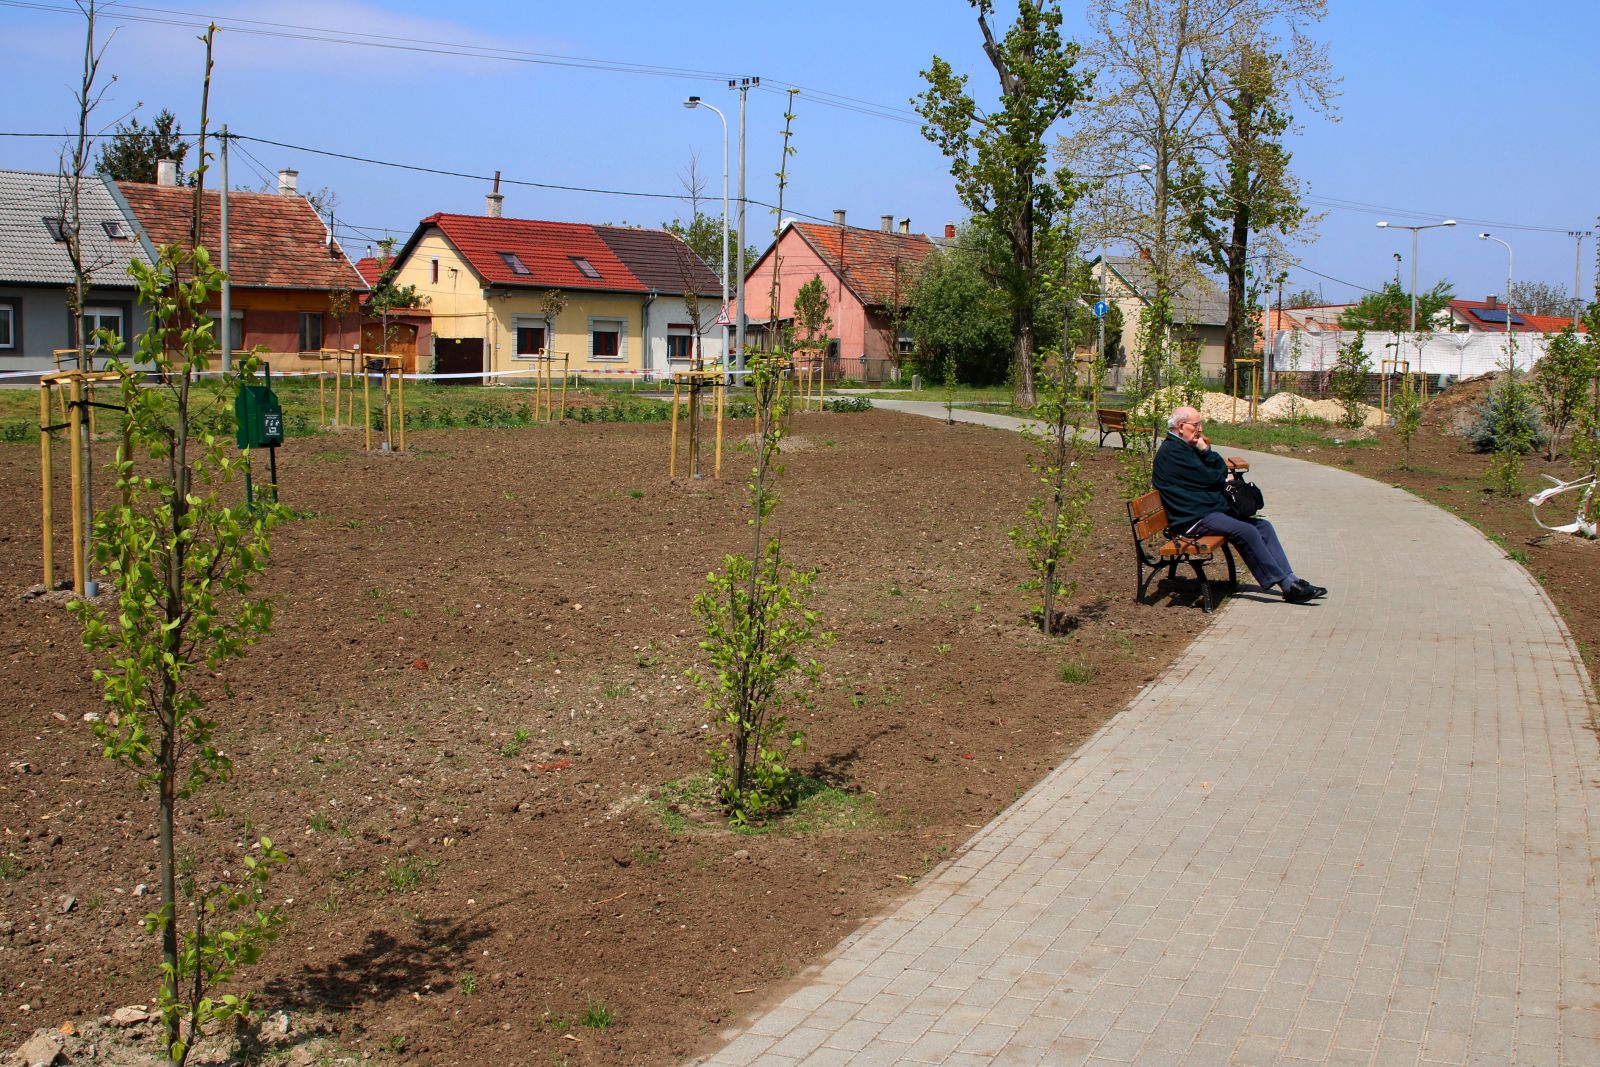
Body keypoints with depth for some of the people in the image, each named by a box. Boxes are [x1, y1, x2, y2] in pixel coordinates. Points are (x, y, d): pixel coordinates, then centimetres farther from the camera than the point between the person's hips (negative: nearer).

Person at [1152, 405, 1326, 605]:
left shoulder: (1187, 448, 21)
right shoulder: (1171, 451, -12)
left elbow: (1222, 469, 16)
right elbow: (1208, 479, -15)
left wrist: (1205, 450, 1)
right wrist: (1225, 479, 6)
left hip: (1213, 510, 11)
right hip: (1194, 519, -11)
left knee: (1263, 526, 3)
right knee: (1246, 531, -25)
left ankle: (1290, 580, -3)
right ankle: (1287, 585, -20)